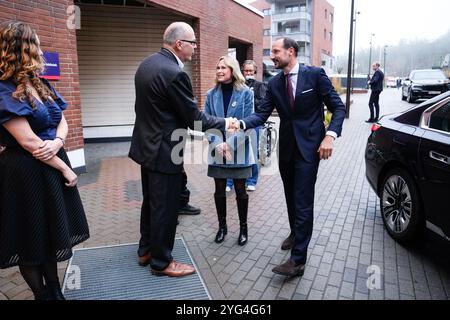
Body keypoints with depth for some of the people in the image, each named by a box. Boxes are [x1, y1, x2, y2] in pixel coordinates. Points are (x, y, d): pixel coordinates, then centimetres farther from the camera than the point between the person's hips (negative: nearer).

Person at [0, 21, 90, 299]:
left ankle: (56, 292, 33)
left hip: (52, 166, 8)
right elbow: (28, 142, -20)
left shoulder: (41, 85, 9)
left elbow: (62, 121, 9)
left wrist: (57, 142, -13)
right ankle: (42, 295, 28)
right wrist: (66, 169, -13)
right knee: (32, 240, 9)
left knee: (51, 234, 17)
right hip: (26, 173, -8)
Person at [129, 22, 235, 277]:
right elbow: (194, 119, -18)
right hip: (164, 151, -10)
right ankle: (161, 262, 23)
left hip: (147, 145, 10)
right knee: (165, 208, 5)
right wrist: (225, 124, -4)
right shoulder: (175, 74, -23)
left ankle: (146, 250, 37)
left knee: (151, 202, 21)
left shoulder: (147, 64, 7)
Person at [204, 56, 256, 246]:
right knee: (219, 190, 9)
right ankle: (222, 226, 27)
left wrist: (230, 143, -18)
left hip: (239, 150, -2)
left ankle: (243, 227, 25)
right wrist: (218, 143, -15)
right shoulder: (211, 94, 4)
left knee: (240, 190, 6)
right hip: (217, 150, 3)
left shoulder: (245, 93, -4)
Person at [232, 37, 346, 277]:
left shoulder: (315, 75, -7)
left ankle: (298, 259, 0)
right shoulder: (274, 83, 5)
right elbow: (262, 114, -2)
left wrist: (330, 135, -19)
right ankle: (295, 233, 41)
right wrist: (241, 123, -21)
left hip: (309, 147, -5)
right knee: (291, 197, 17)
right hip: (286, 147, 5)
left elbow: (338, 107, -5)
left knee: (303, 201, -6)